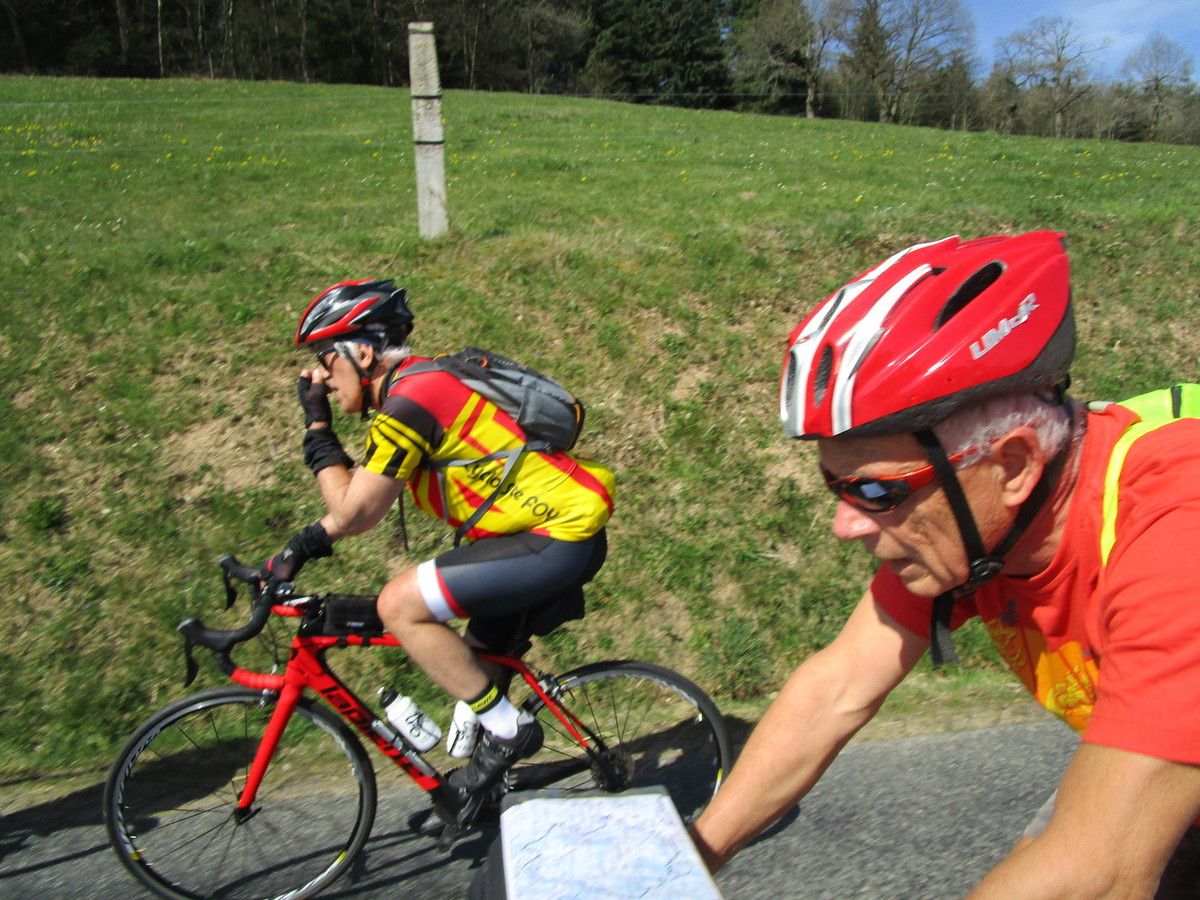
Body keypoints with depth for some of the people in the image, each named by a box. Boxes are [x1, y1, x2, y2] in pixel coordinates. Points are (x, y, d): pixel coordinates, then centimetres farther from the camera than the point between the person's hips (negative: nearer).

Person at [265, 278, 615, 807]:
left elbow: (355, 513, -12)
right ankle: (477, 792, 36)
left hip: (561, 535, -10)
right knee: (473, 667, 19)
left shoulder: (410, 401, -17)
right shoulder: (420, 385, 14)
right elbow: (363, 498, 21)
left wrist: (316, 425, -3)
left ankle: (507, 730, -2)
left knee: (399, 606, -13)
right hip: (568, 527, 10)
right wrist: (300, 549, 17)